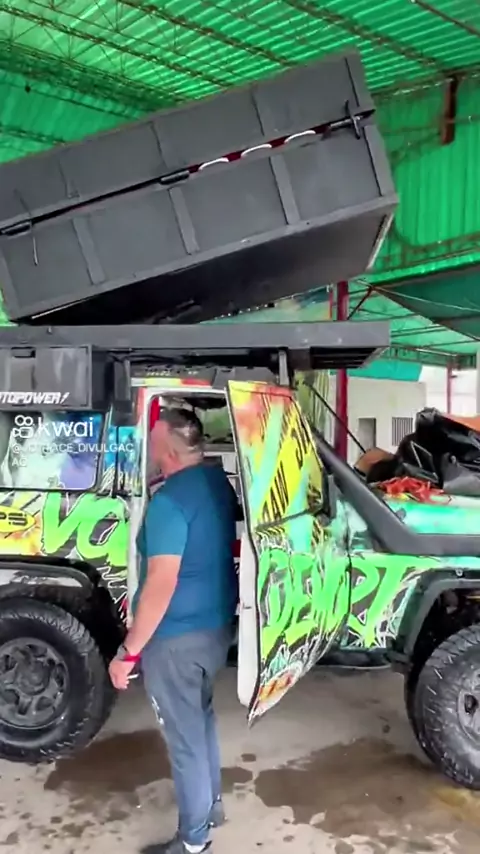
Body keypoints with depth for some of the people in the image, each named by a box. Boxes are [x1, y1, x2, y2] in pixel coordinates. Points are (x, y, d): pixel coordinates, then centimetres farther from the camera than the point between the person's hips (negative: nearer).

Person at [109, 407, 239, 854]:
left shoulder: (170, 501, -26)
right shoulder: (219, 480, 2)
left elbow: (161, 584, -27)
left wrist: (128, 651, -19)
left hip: (177, 638, -9)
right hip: (218, 625, 9)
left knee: (184, 737, 9)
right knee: (201, 718, 26)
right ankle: (211, 803, 44)